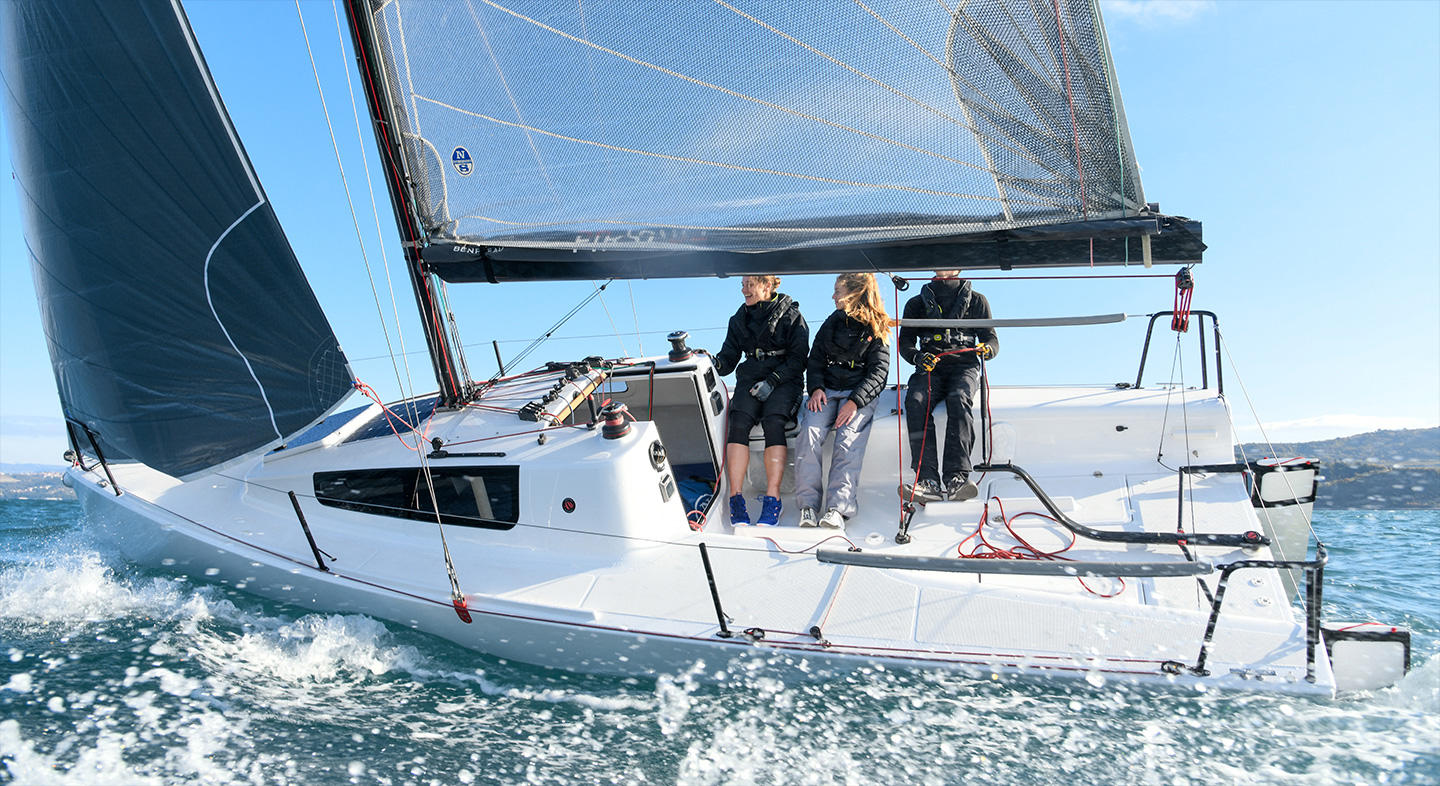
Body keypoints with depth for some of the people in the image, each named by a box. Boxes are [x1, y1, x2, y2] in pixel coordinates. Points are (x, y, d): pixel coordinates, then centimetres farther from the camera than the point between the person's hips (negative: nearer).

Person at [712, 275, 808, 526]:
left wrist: (772, 381, -17)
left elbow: (798, 359, -4)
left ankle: (772, 499, -35)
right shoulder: (739, 319, 17)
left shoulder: (790, 315, 2)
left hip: (784, 380, -3)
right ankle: (736, 497, -31)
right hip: (750, 378, 3)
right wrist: (715, 363, -9)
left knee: (773, 422, -31)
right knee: (739, 422, -26)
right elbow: (729, 357, 14)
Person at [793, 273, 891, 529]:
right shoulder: (832, 322, 18)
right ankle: (807, 504, -28)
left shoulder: (876, 330, 3)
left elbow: (879, 371, -5)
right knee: (809, 434, -26)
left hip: (860, 394, -3)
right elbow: (815, 359, 16)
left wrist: (855, 402, -20)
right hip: (826, 391, 3)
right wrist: (816, 388, -5)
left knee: (848, 442, -30)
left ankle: (837, 508, -37)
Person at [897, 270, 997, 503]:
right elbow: (905, 341, 13)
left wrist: (987, 349, -10)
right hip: (929, 368, 1)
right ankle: (928, 481, -42)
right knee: (915, 401, -33)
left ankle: (957, 478, -46)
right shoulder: (917, 303, 22)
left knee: (958, 399, -36)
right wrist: (917, 356, -10)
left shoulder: (976, 300, 20)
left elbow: (991, 338, 15)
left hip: (963, 366, -1)